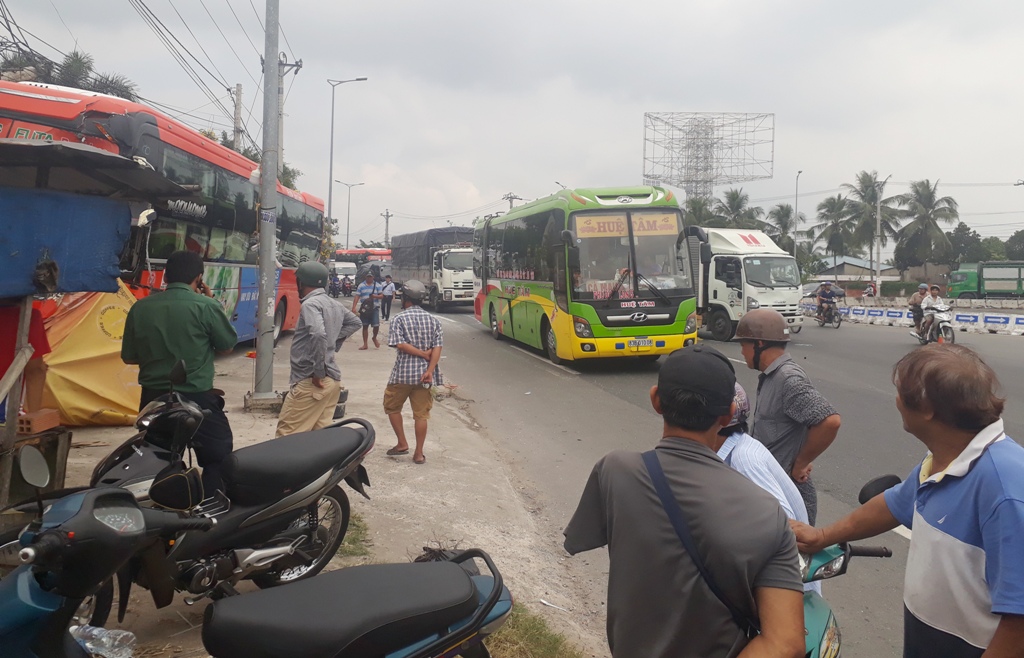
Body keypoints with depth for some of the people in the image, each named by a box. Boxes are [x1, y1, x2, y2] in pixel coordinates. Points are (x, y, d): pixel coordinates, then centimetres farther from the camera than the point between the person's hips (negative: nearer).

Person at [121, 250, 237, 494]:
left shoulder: (140, 308, 0)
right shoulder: (205, 306, -13)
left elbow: (129, 357, 8)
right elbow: (227, 346, 1)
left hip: (153, 398, 5)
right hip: (196, 398, -4)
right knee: (219, 458, 9)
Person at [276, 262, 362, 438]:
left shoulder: (310, 304, -13)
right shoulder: (335, 305, 13)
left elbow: (318, 334, -29)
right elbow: (355, 322, 30)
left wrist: (318, 372, -21)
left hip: (310, 381, -9)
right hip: (332, 379, 9)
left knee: (286, 433, -4)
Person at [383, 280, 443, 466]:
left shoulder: (400, 318, -5)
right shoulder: (433, 320, 5)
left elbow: (400, 344, -15)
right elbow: (437, 348, -4)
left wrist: (423, 354, -8)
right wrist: (430, 371, -10)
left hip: (403, 372, -3)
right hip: (425, 374, 3)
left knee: (392, 407, 18)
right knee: (421, 414, 7)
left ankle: (402, 444, 18)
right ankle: (419, 454, 10)